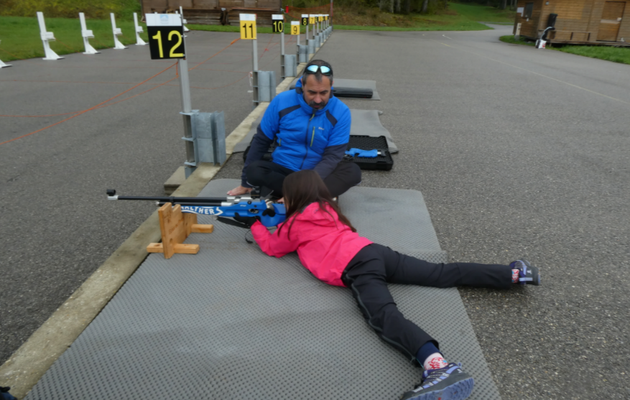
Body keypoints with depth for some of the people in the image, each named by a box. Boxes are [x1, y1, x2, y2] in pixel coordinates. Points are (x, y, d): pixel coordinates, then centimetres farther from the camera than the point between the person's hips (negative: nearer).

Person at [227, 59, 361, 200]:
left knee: (353, 172, -28)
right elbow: (261, 141, 0)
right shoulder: (281, 102, -11)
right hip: (283, 170, 1)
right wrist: (246, 183, 4)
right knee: (253, 171, -28)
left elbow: (332, 156, -16)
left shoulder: (341, 112, -14)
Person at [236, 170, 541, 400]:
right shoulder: (325, 207, 28)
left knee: (384, 317, -30)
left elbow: (272, 247, 25)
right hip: (375, 251, 8)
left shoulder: (296, 223, 10)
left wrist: (254, 223, 40)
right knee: (441, 274, 9)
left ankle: (438, 365, -56)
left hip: (356, 268, -8)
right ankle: (514, 273, 8)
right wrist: (280, 215, 50)